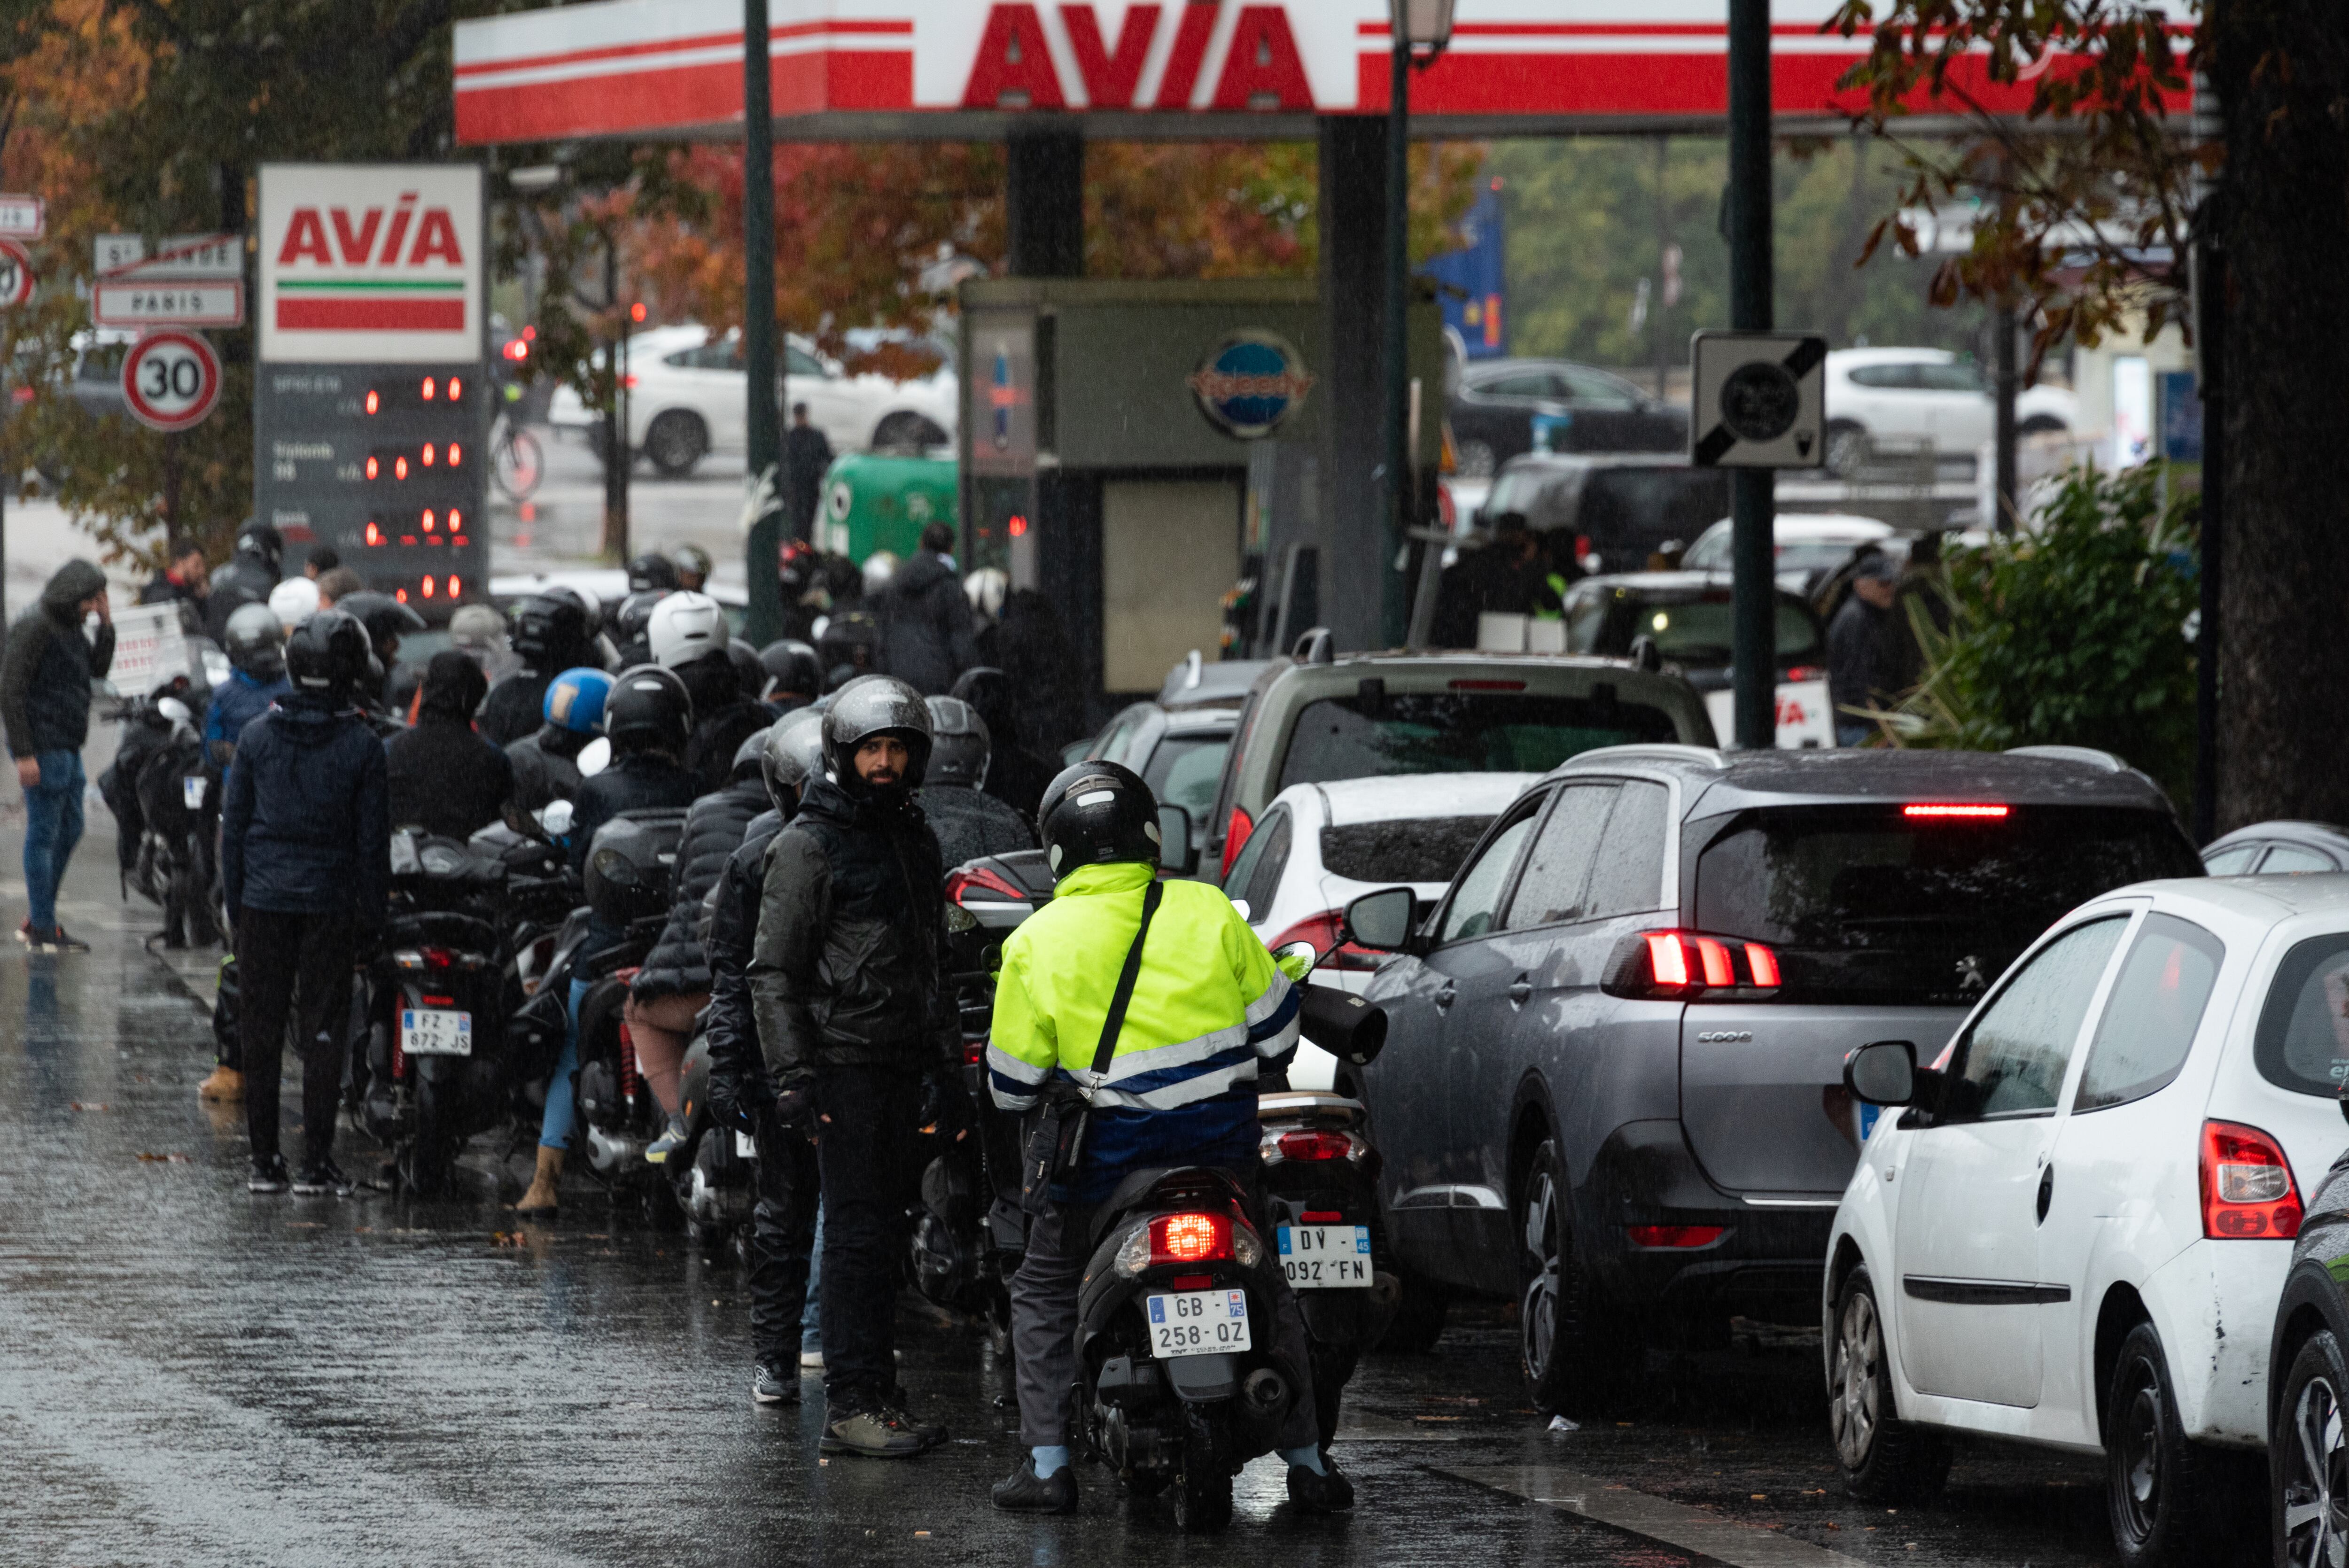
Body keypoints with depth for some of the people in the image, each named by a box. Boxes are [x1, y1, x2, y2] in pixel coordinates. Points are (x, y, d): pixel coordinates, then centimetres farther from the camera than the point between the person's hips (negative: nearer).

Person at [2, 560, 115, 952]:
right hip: (43, 749, -10)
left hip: (67, 749, 10)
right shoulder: (34, 628, -15)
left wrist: (106, 625, 3)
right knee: (44, 834, -5)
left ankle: (37, 921, 20)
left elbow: (98, 669, 19)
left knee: (69, 831, 14)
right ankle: (44, 930, -1)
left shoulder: (71, 627, 13)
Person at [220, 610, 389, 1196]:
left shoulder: (257, 736, -1)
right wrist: (372, 916, 5)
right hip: (332, 901, -1)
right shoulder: (362, 746, -6)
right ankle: (316, 1161, 2)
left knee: (260, 1032, 8)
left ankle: (264, 1158, 8)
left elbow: (233, 824, 4)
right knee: (322, 1032, 3)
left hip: (264, 902, 1)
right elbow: (374, 839, -3)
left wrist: (235, 903, 12)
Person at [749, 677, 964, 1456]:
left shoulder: (915, 836, 18)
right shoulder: (809, 845, -6)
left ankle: (879, 1398, 13)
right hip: (846, 1062, -8)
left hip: (904, 1065, 8)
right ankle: (851, 1403, -11)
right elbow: (774, 970, -9)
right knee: (859, 1233, -10)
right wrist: (793, 1076, -16)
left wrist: (947, 1068, 23)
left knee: (887, 1234, 9)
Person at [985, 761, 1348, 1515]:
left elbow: (1012, 1084, 0)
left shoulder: (1037, 943, -6)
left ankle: (1049, 1464, 4)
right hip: (1225, 1137, 2)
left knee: (1044, 1292, 16)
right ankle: (1307, 1461, 17)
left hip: (1111, 1147, -2)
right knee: (1266, 1289, 21)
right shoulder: (1206, 911, -2)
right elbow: (1276, 1026, 5)